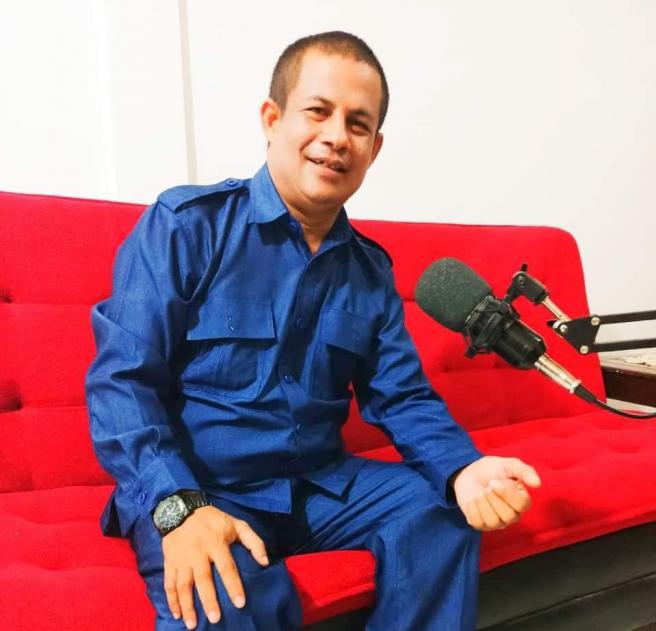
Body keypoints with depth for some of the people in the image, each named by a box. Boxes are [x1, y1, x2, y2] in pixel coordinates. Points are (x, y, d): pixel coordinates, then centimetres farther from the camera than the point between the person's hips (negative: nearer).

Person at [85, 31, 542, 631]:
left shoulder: (371, 270, 7)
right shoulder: (186, 225, -9)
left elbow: (402, 396, 5)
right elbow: (121, 378, -14)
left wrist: (463, 470, -16)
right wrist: (179, 509, -27)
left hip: (318, 481, 5)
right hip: (190, 487, -4)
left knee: (436, 510, -14)